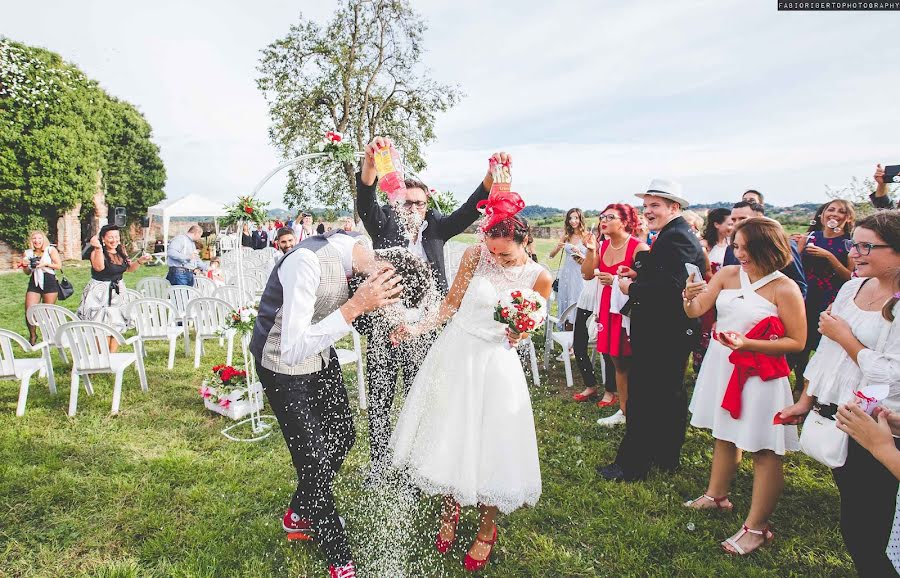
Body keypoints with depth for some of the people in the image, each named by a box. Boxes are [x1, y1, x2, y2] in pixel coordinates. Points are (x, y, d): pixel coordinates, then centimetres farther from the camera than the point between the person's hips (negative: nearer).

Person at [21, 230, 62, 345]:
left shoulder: (51, 250, 1)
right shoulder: (28, 253, 10)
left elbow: (59, 266, -2)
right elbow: (27, 273, 18)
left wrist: (46, 264, -14)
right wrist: (25, 266, -2)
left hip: (49, 283, -3)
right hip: (34, 284, 3)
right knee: (29, 312, -6)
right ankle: (32, 336, 15)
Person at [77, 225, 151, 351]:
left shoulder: (120, 251, 6)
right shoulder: (97, 252, -13)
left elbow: (129, 268, 17)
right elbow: (99, 267, -32)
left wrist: (140, 261, 1)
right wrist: (98, 248, -36)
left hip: (118, 292, 7)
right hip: (100, 293, -7)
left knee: (117, 326, 9)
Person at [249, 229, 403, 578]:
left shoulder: (359, 251, -15)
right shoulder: (307, 261, -39)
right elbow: (293, 351, -41)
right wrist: (356, 306, -47)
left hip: (321, 355, 8)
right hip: (284, 366, -8)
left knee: (343, 437, 18)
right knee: (315, 461, -2)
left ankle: (299, 514, 44)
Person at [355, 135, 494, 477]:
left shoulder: (435, 229, 4)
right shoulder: (384, 225, -1)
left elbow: (469, 210, -6)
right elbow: (365, 201, -19)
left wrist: (493, 174, -24)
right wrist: (371, 161, -40)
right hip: (383, 330, -1)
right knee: (379, 403, 12)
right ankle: (378, 465, 31)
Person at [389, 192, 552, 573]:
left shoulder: (539, 278, -8)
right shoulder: (475, 255, -9)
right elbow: (451, 303, 0)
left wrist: (518, 334, -16)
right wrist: (417, 329, -9)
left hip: (496, 363, -1)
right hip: (455, 354, 1)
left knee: (490, 445, 4)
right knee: (449, 436, 10)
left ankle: (486, 531, 28)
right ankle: (449, 513, 36)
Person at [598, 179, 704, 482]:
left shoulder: (676, 238, -19)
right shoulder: (675, 235, 15)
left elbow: (670, 287, -29)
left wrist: (631, 288, -17)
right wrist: (638, 273, 3)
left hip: (661, 335, -11)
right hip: (669, 332, 11)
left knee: (643, 398, -4)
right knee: (669, 395, 20)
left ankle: (631, 465, 5)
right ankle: (666, 457, 34)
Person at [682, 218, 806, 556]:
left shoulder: (784, 289, -13)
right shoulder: (727, 274, 0)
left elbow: (797, 342, -12)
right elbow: (695, 311, -6)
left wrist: (746, 343, -22)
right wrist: (690, 296, -29)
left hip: (759, 373, -5)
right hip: (721, 366, 6)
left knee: (764, 450, 2)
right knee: (725, 435, 20)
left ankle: (756, 527, 13)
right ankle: (716, 495, 38)